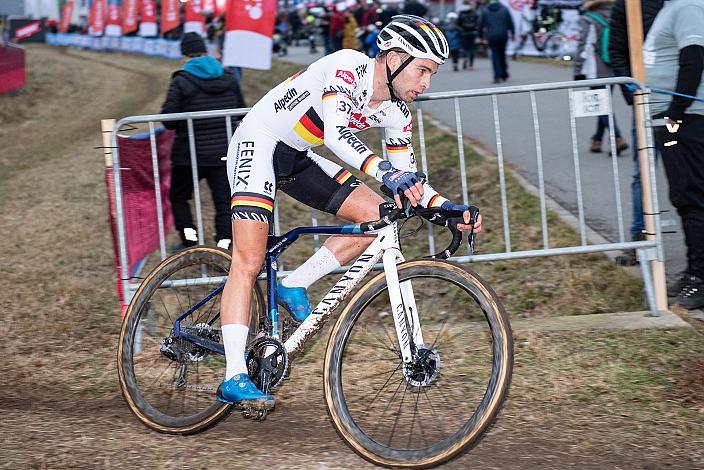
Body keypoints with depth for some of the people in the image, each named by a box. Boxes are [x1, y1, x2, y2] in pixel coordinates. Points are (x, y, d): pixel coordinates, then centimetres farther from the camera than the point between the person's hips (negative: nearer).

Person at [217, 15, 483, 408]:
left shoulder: (396, 112, -2)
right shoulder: (347, 67, -25)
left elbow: (408, 180, 2)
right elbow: (336, 134, -40)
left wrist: (448, 208, -14)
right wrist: (385, 172, -53)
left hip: (297, 158, 8)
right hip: (258, 143, -8)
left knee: (377, 214, -6)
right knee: (249, 264, -17)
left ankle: (294, 287, 1)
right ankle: (235, 378, -19)